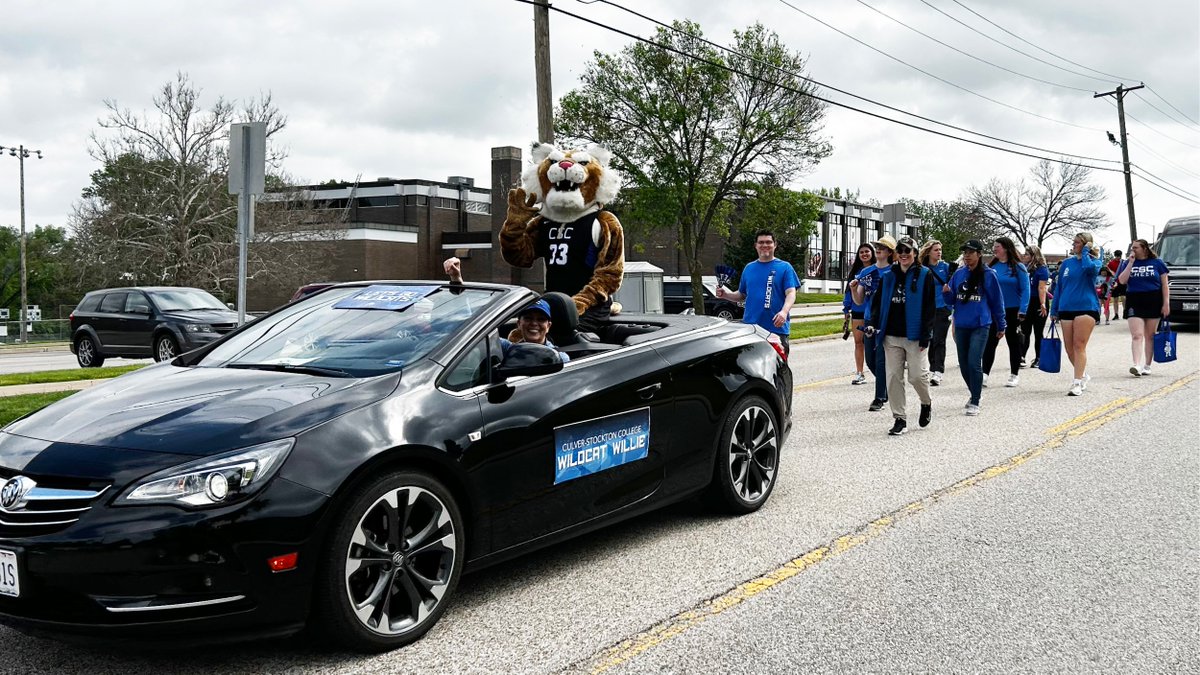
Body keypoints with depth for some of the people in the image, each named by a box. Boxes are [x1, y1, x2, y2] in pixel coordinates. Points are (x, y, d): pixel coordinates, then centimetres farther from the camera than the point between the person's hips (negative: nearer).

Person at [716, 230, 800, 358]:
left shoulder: (784, 267, 2)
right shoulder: (749, 268, 14)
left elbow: (791, 293, -8)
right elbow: (741, 295, 21)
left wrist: (784, 312, -26)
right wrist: (725, 294, 2)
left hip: (777, 328, -3)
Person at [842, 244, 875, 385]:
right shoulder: (855, 271, 10)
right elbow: (849, 290, 12)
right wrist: (846, 309, 8)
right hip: (857, 311, 4)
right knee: (858, 342, 6)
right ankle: (859, 373, 12)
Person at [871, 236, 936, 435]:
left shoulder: (924, 275, -1)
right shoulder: (887, 276, 11)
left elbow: (929, 307, -5)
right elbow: (877, 303, 14)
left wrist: (925, 336, -11)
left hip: (914, 336, -4)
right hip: (891, 336, 4)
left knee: (917, 375, -4)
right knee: (893, 377, 2)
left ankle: (926, 404, 27)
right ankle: (900, 419, 10)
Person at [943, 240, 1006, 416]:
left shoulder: (988, 275, -4)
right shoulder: (959, 274, 7)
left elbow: (996, 301, 3)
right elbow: (952, 300, 12)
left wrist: (1001, 325, 8)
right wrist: (947, 293, -11)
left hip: (980, 325, -5)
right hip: (961, 325, 5)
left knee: (974, 363, -13)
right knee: (964, 364, 12)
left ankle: (975, 402, -5)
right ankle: (975, 392, 34)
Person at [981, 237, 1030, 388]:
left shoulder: (1018, 267, -6)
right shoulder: (991, 267, 4)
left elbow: (1025, 290, -9)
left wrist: (1022, 311, -17)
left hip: (1012, 311, -3)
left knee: (1013, 343, 9)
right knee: (989, 342, -1)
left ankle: (1015, 375, 18)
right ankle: (984, 374, -1)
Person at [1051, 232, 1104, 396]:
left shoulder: (1094, 261, 2)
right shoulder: (1066, 263, 13)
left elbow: (1089, 267, -25)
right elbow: (1058, 286, 16)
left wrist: (1085, 252, -8)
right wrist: (1054, 310, 14)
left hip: (1086, 307, -5)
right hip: (1066, 309, 5)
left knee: (1079, 346, -11)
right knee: (1069, 348, 7)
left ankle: (1077, 383, -10)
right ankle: (1083, 374, 29)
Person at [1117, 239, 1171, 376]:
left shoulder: (1157, 263, 5)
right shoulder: (1127, 263, 8)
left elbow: (1165, 284, 4)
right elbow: (1122, 280, -6)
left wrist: (1166, 303, -4)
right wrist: (1131, 262, -7)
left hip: (1154, 302, 0)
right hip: (1135, 302, 0)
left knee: (1150, 336, 7)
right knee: (1137, 335, -11)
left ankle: (1147, 366, 14)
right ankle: (1137, 365, -21)